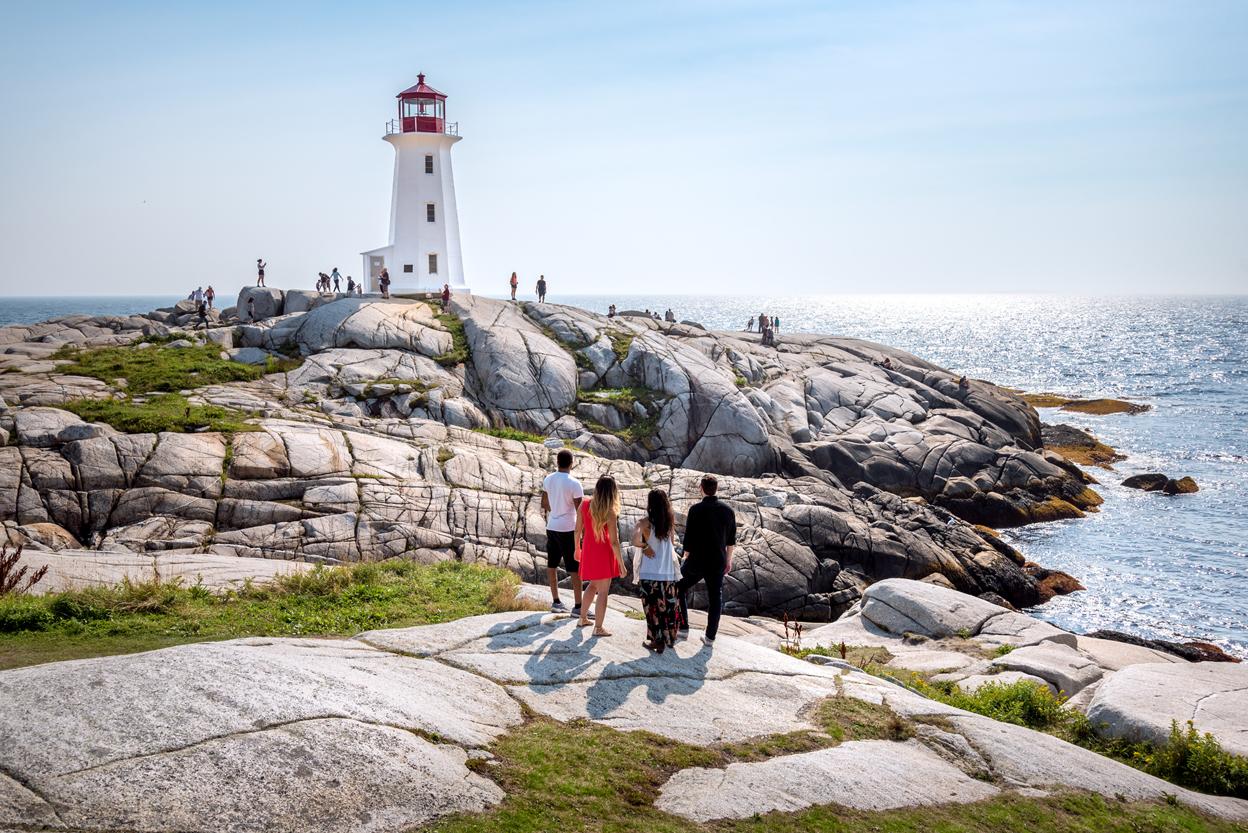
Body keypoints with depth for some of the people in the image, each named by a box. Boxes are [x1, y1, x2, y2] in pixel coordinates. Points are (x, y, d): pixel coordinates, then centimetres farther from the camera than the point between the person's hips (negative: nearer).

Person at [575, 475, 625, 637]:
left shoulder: (584, 505, -9)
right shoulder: (610, 512, -21)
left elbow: (578, 530, 1)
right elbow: (614, 542, -18)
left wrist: (577, 548, 17)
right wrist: (621, 564, -9)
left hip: (588, 549, 5)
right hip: (604, 552, -5)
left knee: (593, 585, 26)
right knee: (603, 591, 7)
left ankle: (582, 619, 34)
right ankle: (598, 628, 13)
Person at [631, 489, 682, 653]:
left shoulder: (645, 522, -13)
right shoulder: (670, 521, 0)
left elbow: (635, 541, -29)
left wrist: (644, 546, -12)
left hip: (650, 573, -4)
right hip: (668, 571, 4)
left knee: (653, 607, 6)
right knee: (669, 605, 17)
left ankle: (658, 641, 10)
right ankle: (670, 638, 30)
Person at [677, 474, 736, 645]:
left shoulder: (696, 510, -13)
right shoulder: (728, 510, 0)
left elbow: (689, 537, -10)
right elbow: (731, 540, 9)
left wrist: (686, 558, 3)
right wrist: (728, 560, 20)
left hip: (697, 561, -3)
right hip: (718, 562, 3)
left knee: (680, 588, 18)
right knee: (715, 598, 12)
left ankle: (683, 626, 17)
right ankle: (710, 636, 15)